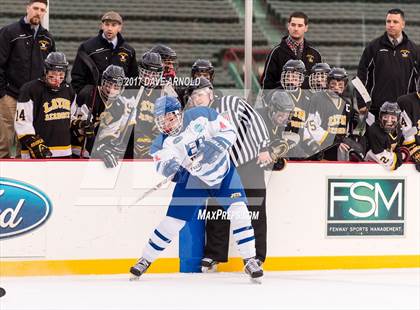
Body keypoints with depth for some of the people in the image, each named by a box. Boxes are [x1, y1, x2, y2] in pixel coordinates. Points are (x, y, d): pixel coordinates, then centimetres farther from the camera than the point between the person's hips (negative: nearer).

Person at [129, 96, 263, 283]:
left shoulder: (201, 115, -22)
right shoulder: (162, 142, -15)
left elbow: (229, 131, -17)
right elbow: (164, 170, -23)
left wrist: (213, 146, -33)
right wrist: (169, 167, -46)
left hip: (223, 171, -1)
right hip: (193, 179, 1)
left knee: (239, 213, -15)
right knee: (173, 220, -3)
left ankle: (250, 261, -4)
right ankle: (145, 260, 12)